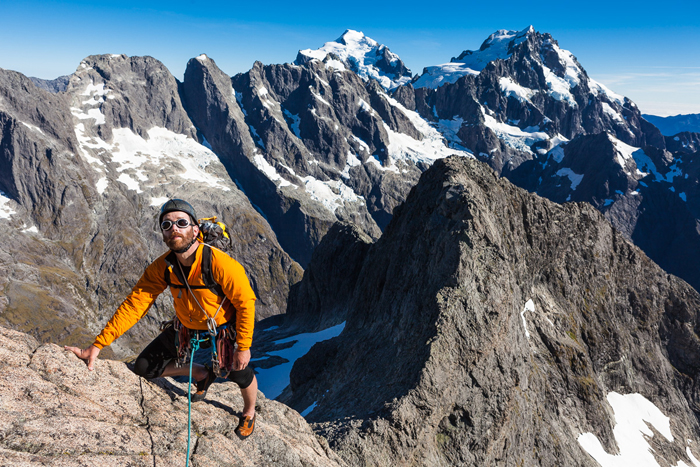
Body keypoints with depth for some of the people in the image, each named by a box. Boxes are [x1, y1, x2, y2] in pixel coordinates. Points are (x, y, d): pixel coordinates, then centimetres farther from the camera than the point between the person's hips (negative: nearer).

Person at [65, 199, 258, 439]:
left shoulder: (221, 264, -35)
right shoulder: (161, 268, -20)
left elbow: (246, 302, -25)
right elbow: (134, 305, -17)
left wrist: (243, 347, -20)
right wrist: (97, 345, -22)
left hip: (225, 327, -4)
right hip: (187, 326, 4)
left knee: (239, 374, 2)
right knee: (145, 367, 2)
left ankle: (249, 413, 41)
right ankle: (202, 374, 29)